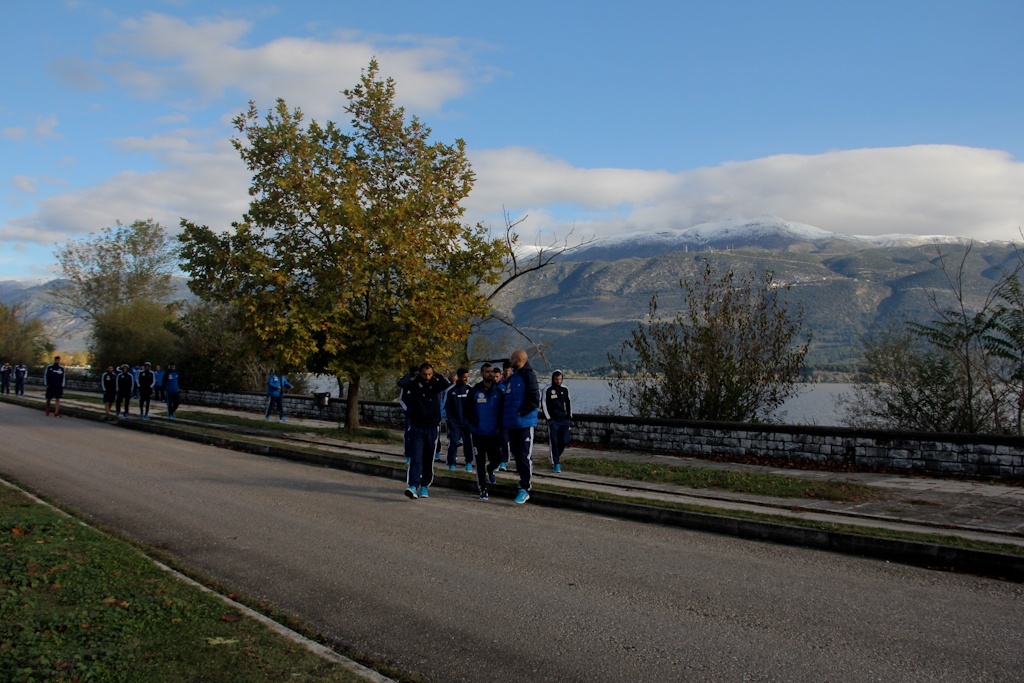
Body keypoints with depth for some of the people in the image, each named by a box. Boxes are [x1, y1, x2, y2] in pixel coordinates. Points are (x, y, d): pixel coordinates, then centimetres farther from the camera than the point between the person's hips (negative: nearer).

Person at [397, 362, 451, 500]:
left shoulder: (435, 384, 2)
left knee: (428, 460, 9)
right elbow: (401, 383, -19)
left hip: (432, 428, 2)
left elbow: (446, 384, -17)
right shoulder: (414, 384, -1)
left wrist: (436, 376, -5)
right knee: (415, 458, -12)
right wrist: (413, 374, -5)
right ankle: (412, 486, -20)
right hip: (416, 427, -2)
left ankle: (424, 486, 20)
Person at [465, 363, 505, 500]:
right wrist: (471, 426, -8)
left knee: (496, 459, 2)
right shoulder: (474, 391, -3)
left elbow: (502, 411, 11)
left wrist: (500, 427, 3)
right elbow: (467, 411, 0)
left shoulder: (498, 391, 4)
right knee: (480, 462, 1)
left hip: (494, 434, 2)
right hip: (478, 434, -2)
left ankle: (489, 471, 37)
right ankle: (483, 489, 10)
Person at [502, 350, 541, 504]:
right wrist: (505, 417, 12)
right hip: (512, 424, 9)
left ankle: (525, 489, -8)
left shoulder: (528, 376, -10)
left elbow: (535, 401, -16)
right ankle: (523, 480, 29)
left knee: (524, 455, -9)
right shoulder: (511, 378, 15)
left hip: (524, 423, -9)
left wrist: (521, 412, -18)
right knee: (516, 454, 15)